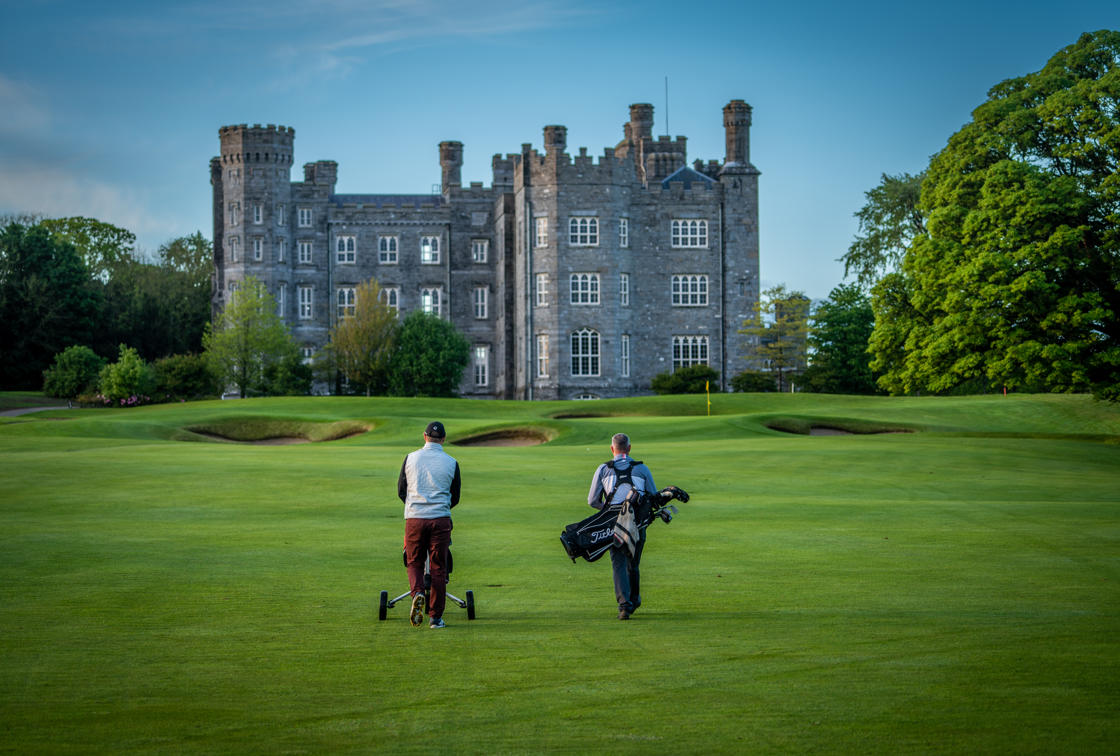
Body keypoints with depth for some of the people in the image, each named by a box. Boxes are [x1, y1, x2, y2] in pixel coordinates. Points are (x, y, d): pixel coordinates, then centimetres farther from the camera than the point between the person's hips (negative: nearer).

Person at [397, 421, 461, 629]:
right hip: (441, 518, -1)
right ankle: (436, 617, 6)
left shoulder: (410, 458, 4)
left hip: (414, 518, 1)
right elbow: (455, 498, 9)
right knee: (438, 568, 6)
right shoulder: (451, 463, 2)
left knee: (414, 563, 14)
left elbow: (401, 492, 10)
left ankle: (417, 593, -15)